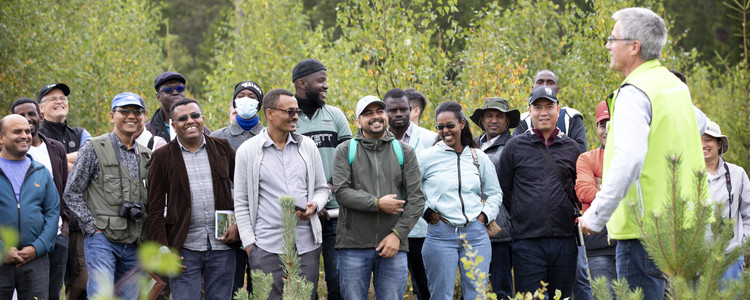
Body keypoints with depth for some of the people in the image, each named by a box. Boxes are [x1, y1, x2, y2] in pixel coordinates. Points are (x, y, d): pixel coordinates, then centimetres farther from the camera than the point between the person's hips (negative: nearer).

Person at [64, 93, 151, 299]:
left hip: (134, 244, 5)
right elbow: (71, 194, -2)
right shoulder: (93, 148, -1)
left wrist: (145, 236, 9)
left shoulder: (146, 156, 15)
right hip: (102, 238, -5)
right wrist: (94, 228, -8)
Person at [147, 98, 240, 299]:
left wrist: (239, 224, 0)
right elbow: (155, 209, 2)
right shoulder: (163, 157, 3)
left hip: (222, 246, 2)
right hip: (184, 248, -2)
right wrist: (163, 250, -6)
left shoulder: (222, 148, 9)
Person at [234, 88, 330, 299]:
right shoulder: (247, 151, 1)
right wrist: (249, 244, -2)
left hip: (307, 246, 3)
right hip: (267, 248, -3)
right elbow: (241, 202, 3)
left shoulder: (307, 146, 9)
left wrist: (314, 206, -6)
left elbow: (322, 188, 17)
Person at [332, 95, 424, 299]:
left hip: (393, 245, 1)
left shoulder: (404, 152, 10)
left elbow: (416, 199, 3)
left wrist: (398, 234, -8)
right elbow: (341, 192, -7)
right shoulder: (345, 151, 7)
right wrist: (378, 203, -16)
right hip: (353, 246, -1)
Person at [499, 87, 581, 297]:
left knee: (562, 295, 8)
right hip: (527, 242, -2)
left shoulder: (571, 148, 12)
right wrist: (518, 220, 7)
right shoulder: (515, 147, 5)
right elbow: (504, 192, 9)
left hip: (564, 240, 3)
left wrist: (576, 214, 12)